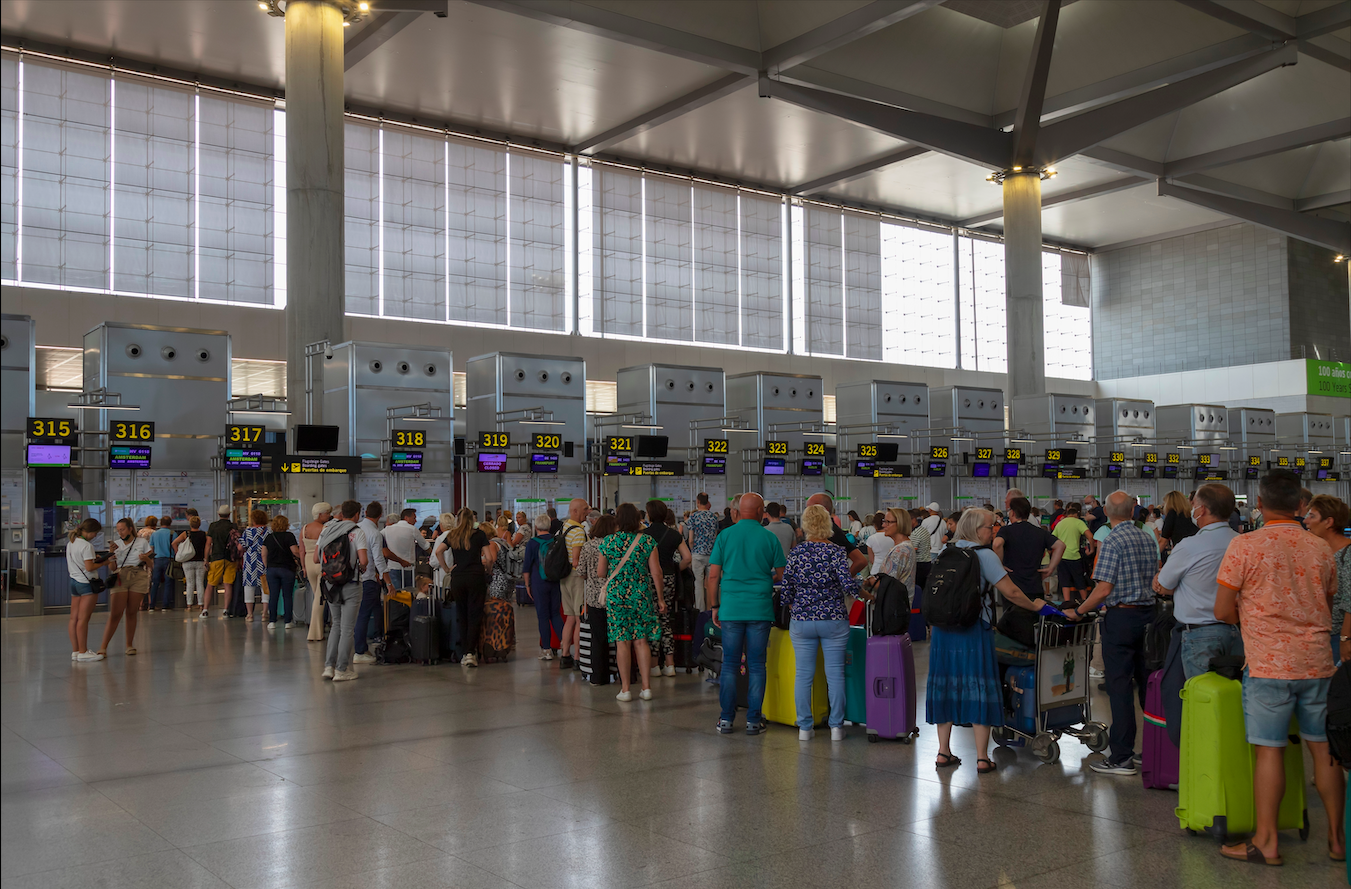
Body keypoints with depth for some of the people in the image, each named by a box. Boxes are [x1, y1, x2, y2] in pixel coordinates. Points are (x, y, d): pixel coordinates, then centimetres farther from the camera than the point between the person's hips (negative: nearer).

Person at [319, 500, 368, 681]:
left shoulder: (327, 530, 5)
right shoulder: (357, 533, -10)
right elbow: (364, 560, -19)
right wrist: (362, 568, 2)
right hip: (350, 584, -5)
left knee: (337, 626, 18)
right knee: (347, 629, 2)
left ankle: (329, 666, 13)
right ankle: (341, 670, 5)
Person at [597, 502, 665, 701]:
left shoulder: (608, 542, -2)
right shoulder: (648, 541, -2)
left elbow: (600, 573, 5)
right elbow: (656, 572, -1)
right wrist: (660, 598, 6)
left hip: (616, 595, -1)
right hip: (642, 595, 1)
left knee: (622, 642, 3)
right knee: (641, 641, 7)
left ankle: (625, 690, 6)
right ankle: (646, 687, 8)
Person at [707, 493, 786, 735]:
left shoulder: (724, 536, 2)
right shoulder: (769, 538, 1)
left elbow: (713, 575, 1)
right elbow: (782, 575, 6)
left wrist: (714, 607, 8)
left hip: (731, 608, 1)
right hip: (760, 609, -1)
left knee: (730, 664, 7)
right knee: (756, 665, 5)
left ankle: (726, 719, 9)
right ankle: (753, 719, 7)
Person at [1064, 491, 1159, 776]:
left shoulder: (1112, 542, -14)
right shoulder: (1148, 539, 8)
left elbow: (1103, 589, -18)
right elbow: (1154, 581, 13)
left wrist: (1078, 611, -7)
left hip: (1121, 617, -7)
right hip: (1148, 614, 7)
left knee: (1119, 687, -4)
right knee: (1147, 683, 14)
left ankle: (1121, 758, -1)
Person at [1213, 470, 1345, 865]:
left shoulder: (1245, 546, -10)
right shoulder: (1321, 549, 5)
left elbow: (1223, 611, -8)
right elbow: (1328, 607, 17)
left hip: (1269, 664, -4)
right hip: (1317, 661, 4)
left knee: (1270, 750, 0)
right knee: (1324, 748, 12)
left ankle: (1266, 842, 6)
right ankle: (1337, 838, 21)